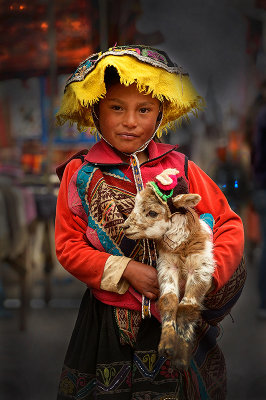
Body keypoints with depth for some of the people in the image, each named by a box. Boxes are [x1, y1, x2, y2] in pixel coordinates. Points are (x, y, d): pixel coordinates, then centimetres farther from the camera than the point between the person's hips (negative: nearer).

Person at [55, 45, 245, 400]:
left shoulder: (179, 168, -1)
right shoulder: (80, 174, -2)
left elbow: (230, 225, 0)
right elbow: (68, 246, -4)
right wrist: (125, 271, -16)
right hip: (109, 320, 0)